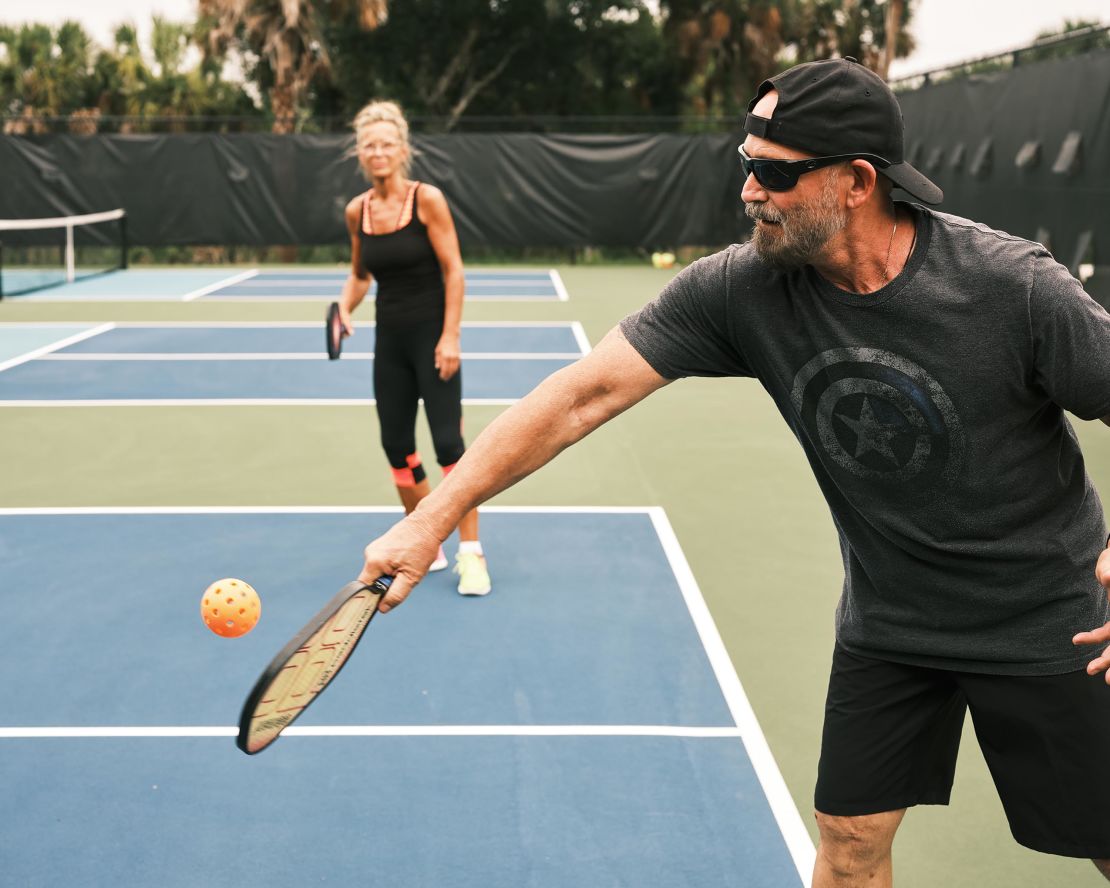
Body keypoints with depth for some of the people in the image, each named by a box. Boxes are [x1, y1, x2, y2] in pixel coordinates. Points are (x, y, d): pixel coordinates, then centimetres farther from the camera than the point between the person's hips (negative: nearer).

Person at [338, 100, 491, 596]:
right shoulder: (357, 211, 4)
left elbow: (453, 270, -10)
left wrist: (450, 336, -16)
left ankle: (470, 555, -1)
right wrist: (345, 308, -4)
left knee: (449, 444, -9)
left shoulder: (427, 199, -10)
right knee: (397, 447, 8)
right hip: (390, 340, 5)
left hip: (431, 336, -5)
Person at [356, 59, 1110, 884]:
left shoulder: (1014, 286, -26)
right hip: (887, 620, 2)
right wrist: (434, 516, -22)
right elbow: (584, 393, -19)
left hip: (1041, 622, -2)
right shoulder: (740, 287, -18)